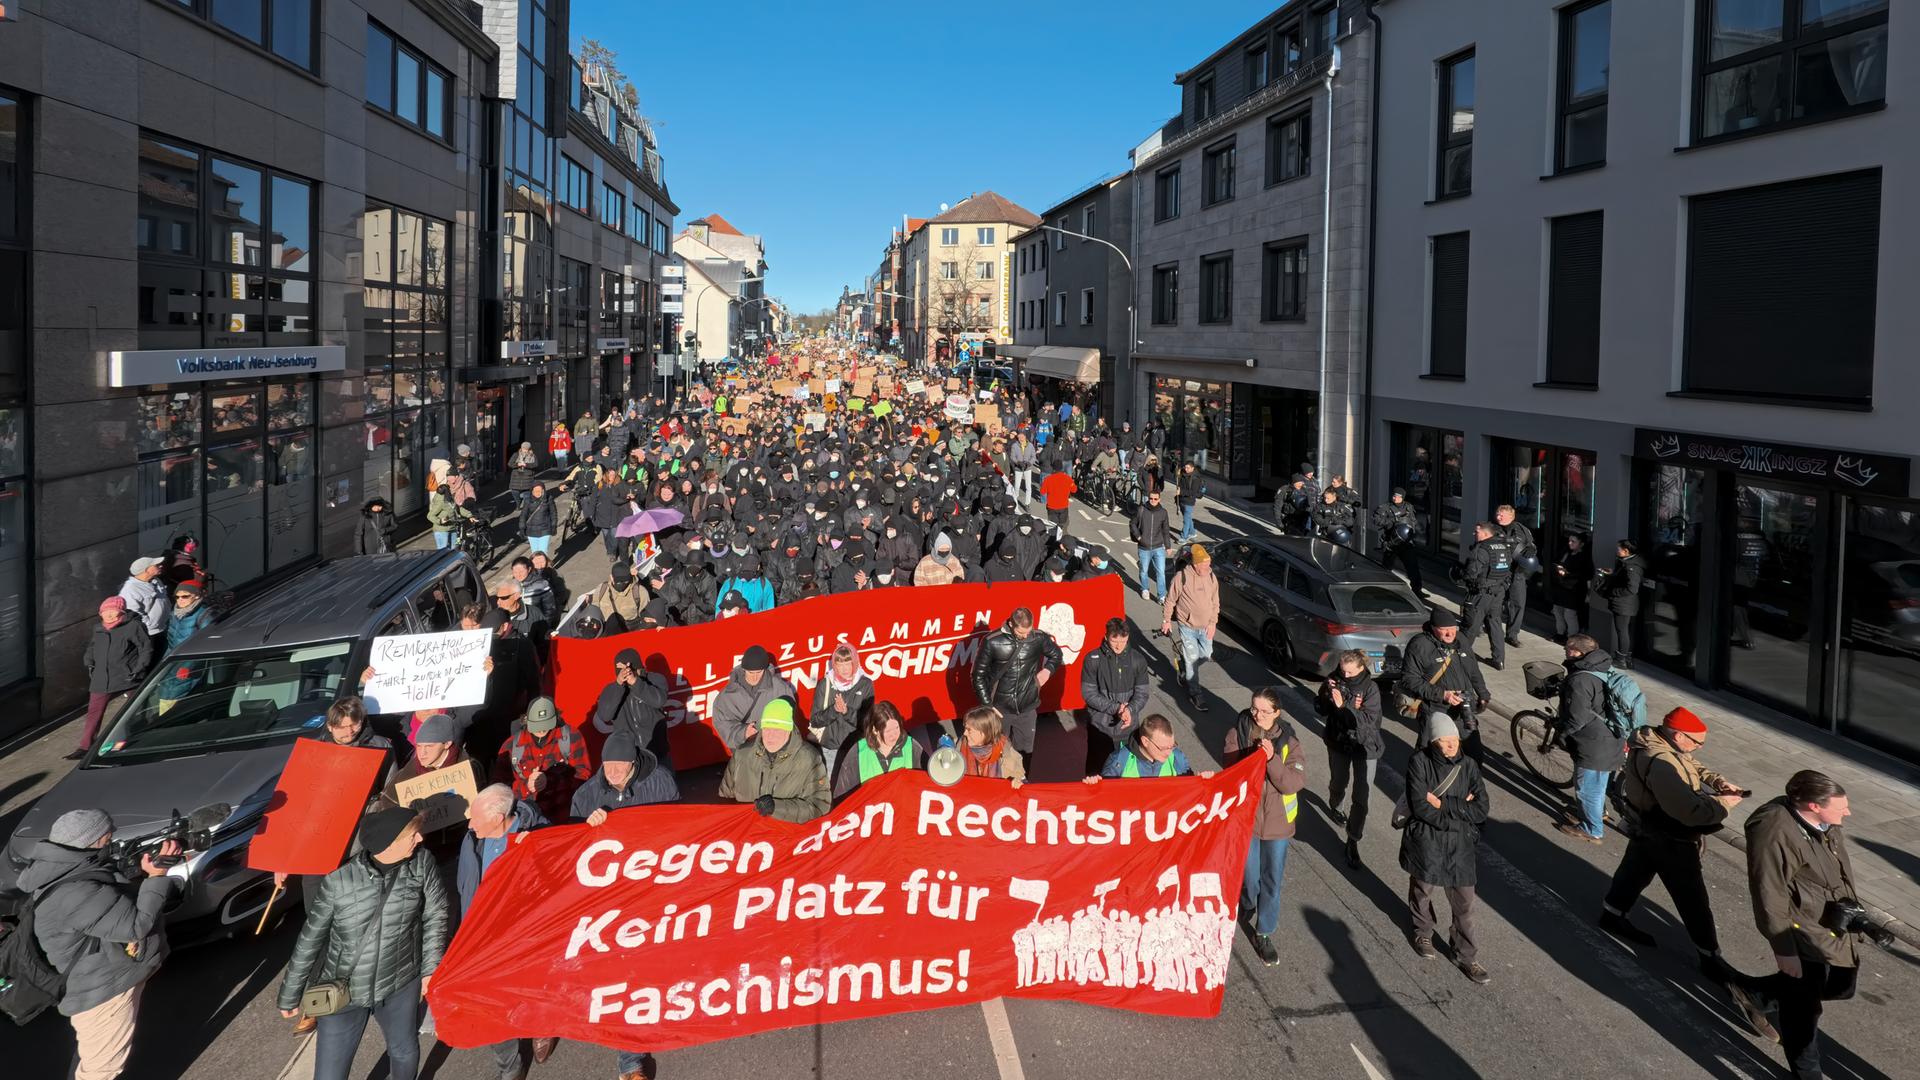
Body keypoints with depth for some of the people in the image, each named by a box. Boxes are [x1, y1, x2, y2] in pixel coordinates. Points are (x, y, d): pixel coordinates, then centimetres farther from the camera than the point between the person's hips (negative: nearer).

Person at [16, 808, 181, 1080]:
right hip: (101, 992, -10)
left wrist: (147, 874, -3)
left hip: (102, 980, 10)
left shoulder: (65, 872, 0)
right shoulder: (73, 894, -33)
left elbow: (119, 897, 11)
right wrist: (156, 878, -21)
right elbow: (136, 924, -29)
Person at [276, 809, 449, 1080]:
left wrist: (430, 968, 3)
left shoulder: (421, 863, -16)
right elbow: (310, 939, -9)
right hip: (343, 991, -2)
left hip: (400, 984, 2)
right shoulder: (339, 880, -22)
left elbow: (435, 915, -2)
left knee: (405, 1052, 24)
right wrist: (290, 995, 0)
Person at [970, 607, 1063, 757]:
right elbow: (979, 675, -5)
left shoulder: (1039, 638, -8)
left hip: (1027, 709, 2)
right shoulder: (992, 642, -15)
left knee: (1024, 752, 12)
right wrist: (987, 705, -8)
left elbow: (1056, 655, 13)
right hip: (1000, 709, -2)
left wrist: (1048, 670, -6)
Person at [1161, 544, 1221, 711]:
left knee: (1206, 655, 13)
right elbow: (1170, 600, -5)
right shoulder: (1182, 577, -17)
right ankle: (1195, 693, 11)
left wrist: (1213, 622, -2)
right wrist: (1166, 620, 0)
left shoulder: (1212, 578, -3)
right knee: (1192, 660, -1)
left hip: (1205, 627, 5)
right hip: (1188, 627, -5)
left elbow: (1215, 602, 6)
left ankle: (1184, 664, 43)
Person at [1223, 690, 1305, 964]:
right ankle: (1247, 903, 47)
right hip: (1245, 816, -1)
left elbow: (1294, 783, -17)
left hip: (1276, 820, 1)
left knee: (1272, 879, 10)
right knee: (1250, 875, 13)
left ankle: (1264, 933, 27)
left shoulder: (1288, 740, -10)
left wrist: (1272, 759, -31)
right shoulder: (1237, 733, -11)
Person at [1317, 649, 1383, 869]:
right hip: (1338, 742, 3)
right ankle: (1333, 806, 58)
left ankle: (1353, 841, 8)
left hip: (1364, 746, -3)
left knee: (1361, 797, -4)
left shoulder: (1370, 687, -18)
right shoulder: (1334, 680, -10)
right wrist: (1327, 694, -24)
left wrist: (1343, 706, -36)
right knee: (1338, 783, 25)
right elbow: (1320, 710, -4)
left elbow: (1368, 719, -26)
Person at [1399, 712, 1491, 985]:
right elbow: (1419, 806, -20)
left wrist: (1442, 803, -17)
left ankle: (1465, 956, 23)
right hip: (1425, 840, -2)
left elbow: (1481, 810, -10)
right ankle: (1422, 933, 46)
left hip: (1460, 843, 2)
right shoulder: (1419, 762, -14)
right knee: (1422, 890, 19)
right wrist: (1459, 812, -17)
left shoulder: (1468, 765, -5)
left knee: (1464, 902, 6)